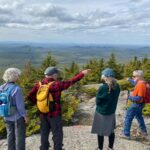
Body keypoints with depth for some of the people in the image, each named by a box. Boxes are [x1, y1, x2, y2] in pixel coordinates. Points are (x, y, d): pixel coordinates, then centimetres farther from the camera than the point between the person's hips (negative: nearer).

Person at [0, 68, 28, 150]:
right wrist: (25, 116, -8)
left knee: (10, 135, 21)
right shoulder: (16, 89, -25)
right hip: (18, 116, -6)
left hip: (7, 117, 6)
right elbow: (20, 105, -21)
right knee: (20, 136, 11)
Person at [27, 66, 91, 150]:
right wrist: (82, 74, -3)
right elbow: (71, 82, -12)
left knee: (44, 134, 17)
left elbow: (30, 97, -1)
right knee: (57, 135, 9)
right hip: (55, 114, -5)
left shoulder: (39, 84, -3)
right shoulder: (57, 84, -18)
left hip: (43, 114, 6)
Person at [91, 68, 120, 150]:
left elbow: (97, 101, -14)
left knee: (100, 131, 12)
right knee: (111, 131, 20)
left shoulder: (102, 87, -25)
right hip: (112, 112, 6)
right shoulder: (117, 86, -6)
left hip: (101, 113, -5)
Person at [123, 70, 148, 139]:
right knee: (139, 117, 27)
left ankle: (126, 134, 7)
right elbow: (135, 84, 26)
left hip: (136, 104, -10)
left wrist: (130, 97, -19)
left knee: (128, 118, 0)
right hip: (139, 104, 10)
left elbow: (139, 98, -30)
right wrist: (130, 80, 24)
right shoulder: (141, 83, 1)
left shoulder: (141, 85, -28)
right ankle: (144, 131, 42)